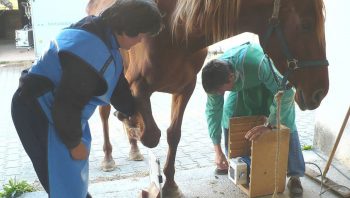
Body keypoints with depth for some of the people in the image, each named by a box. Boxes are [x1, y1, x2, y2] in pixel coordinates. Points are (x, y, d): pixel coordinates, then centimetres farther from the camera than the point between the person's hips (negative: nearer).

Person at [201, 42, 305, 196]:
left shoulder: (258, 64, -48)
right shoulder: (216, 75, -29)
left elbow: (285, 92, -40)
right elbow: (213, 110, -19)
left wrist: (269, 125, -45)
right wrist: (217, 150, -20)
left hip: (272, 79, -4)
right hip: (245, 84, 4)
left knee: (285, 124, -14)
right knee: (228, 116, -8)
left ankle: (295, 175, -4)